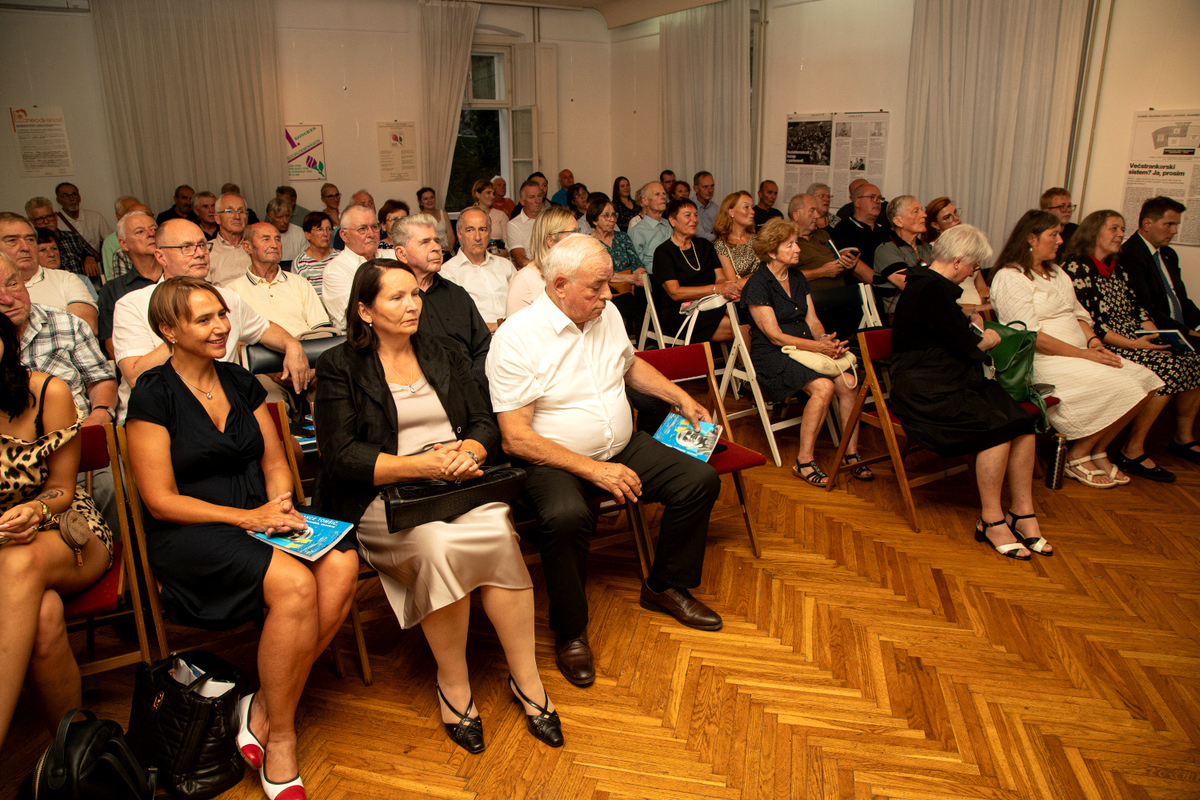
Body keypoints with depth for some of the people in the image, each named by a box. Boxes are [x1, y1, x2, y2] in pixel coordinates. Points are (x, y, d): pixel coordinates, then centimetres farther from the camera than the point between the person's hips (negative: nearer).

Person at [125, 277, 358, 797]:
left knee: (341, 564, -25)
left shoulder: (240, 382, 13)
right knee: (294, 583, -32)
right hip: (186, 535, -5)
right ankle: (280, 740, -12)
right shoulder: (153, 394, -4)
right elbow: (160, 500, -9)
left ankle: (263, 710, -11)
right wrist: (246, 518, -17)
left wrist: (280, 504, -6)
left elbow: (274, 461, 16)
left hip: (258, 517, 5)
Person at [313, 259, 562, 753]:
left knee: (499, 531, -28)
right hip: (380, 499, -3)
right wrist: (421, 464, -21)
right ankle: (453, 686, -12)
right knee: (436, 545, -33)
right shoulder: (339, 368, 3)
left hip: (459, 485, 3)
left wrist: (467, 452, -14)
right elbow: (343, 457, -8)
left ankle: (526, 679, -14)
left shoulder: (443, 356, 16)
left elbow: (485, 424, 10)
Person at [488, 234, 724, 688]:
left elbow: (631, 365, 26)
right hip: (553, 462, -7)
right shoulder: (516, 337, -18)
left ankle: (665, 586, 16)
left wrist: (681, 398, 12)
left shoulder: (606, 314, 4)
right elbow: (516, 437, -21)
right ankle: (570, 632, -10)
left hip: (623, 447, 7)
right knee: (567, 516, -37)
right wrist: (594, 469, -26)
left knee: (701, 479, -7)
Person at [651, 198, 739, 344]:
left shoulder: (704, 246, 21)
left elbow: (720, 278, 13)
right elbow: (675, 293, -11)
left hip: (711, 307, 6)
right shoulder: (663, 252, 0)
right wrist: (715, 288, -19)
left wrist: (727, 289, -13)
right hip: (680, 314, -6)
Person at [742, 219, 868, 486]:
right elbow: (775, 336, -14)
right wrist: (818, 346, -22)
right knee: (824, 386, -30)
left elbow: (812, 320, 13)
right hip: (772, 356, -7)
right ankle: (804, 461, -19)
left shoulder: (797, 278, 15)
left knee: (848, 382, -19)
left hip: (805, 347, 7)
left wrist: (826, 339, -10)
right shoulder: (758, 284, -9)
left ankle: (852, 454, -7)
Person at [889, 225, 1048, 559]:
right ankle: (991, 520, -10)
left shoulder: (931, 284, 18)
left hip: (955, 381, 10)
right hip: (926, 391, -10)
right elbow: (968, 347, -14)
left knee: (1023, 422, -10)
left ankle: (1023, 513, -4)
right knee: (998, 427, -25)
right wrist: (993, 338, 5)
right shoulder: (932, 290, -15)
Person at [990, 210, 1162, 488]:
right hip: (1042, 361, -9)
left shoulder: (1056, 273, 22)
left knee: (1143, 381, -9)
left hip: (1079, 353, 9)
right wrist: (1084, 354, -16)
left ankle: (1098, 451, 4)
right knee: (1118, 388, -23)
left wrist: (1093, 340, 0)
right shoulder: (1010, 277, -10)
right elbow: (1030, 336, -17)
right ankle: (1077, 456, -3)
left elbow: (1078, 314, 22)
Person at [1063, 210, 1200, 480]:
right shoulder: (1076, 268, -9)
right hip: (1104, 347, -8)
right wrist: (1132, 344, -18)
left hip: (1136, 339, 9)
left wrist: (1157, 336, 0)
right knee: (1168, 369, -25)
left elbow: (1137, 308, 18)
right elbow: (1087, 322, -16)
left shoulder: (1116, 268, 19)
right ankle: (1132, 451, -17)